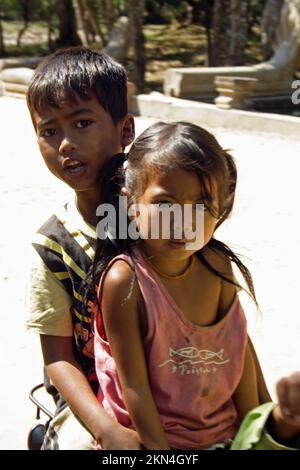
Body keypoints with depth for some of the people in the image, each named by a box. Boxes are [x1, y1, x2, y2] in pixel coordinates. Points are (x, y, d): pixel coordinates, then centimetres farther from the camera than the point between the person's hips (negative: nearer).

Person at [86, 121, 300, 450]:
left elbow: (240, 347, 3)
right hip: (147, 436, -3)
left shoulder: (217, 265, -5)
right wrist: (159, 448, -15)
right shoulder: (123, 280, -20)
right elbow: (133, 384, -17)